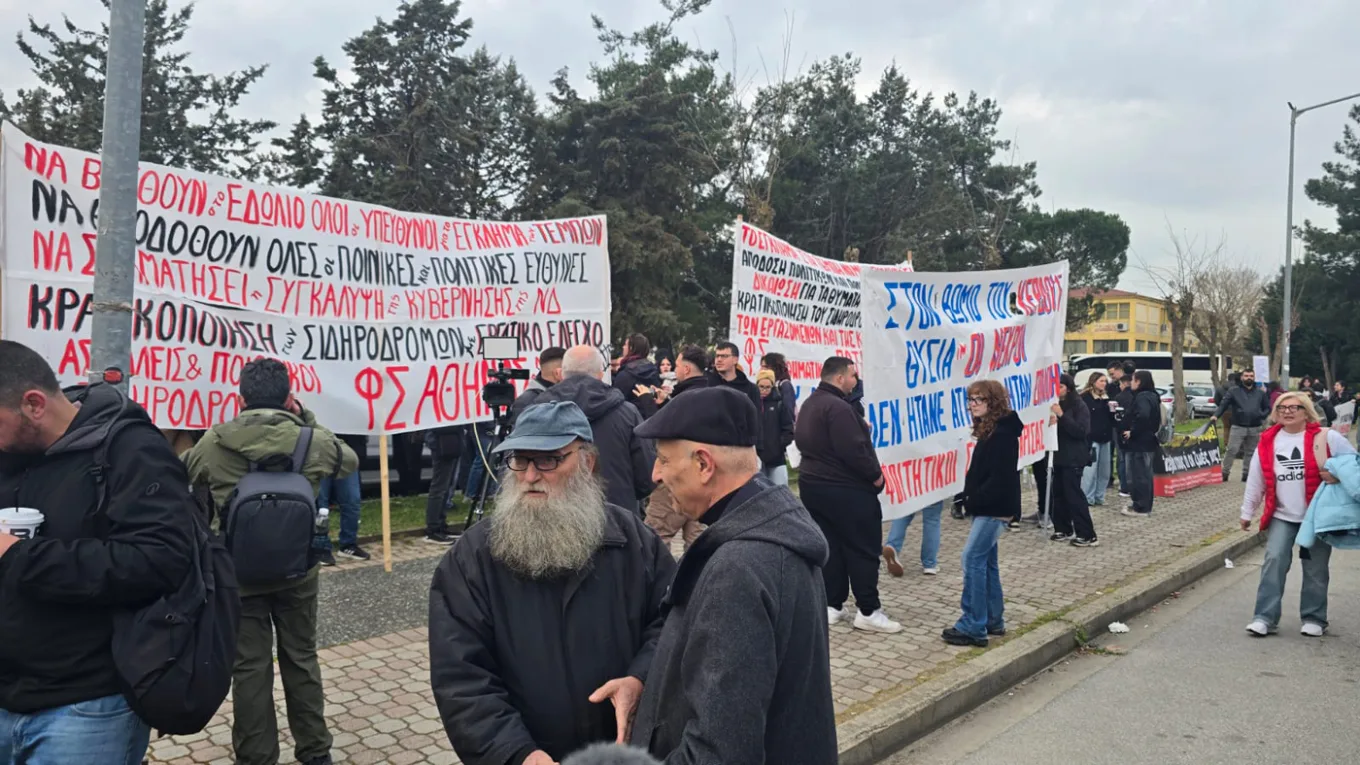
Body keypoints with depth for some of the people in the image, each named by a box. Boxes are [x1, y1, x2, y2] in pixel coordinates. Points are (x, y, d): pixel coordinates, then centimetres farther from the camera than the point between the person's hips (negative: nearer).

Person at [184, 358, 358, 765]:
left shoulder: (215, 442, -7)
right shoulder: (310, 440, -9)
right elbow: (350, 460, 12)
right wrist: (309, 420, 11)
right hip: (297, 571, 1)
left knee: (250, 666, 9)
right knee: (301, 659, 14)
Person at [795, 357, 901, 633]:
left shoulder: (810, 404, 12)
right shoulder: (837, 407, -21)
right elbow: (853, 450, -26)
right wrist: (875, 474, -10)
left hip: (813, 484, 9)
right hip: (846, 489, -9)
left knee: (827, 547, 12)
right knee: (864, 550, -1)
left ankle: (831, 605, 15)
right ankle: (868, 611, 3)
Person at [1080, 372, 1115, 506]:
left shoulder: (1106, 398, 16)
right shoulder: (1085, 397, -6)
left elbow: (1111, 419, 18)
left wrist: (1112, 410, -3)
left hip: (1105, 438, 7)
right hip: (1091, 438, -7)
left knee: (1104, 470, 8)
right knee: (1090, 469, -10)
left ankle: (1099, 497, 16)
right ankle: (1087, 498, -5)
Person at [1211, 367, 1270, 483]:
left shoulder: (1260, 393, 10)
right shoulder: (1233, 391, 1)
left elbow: (1267, 408, 17)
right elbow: (1223, 405, -6)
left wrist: (1261, 416, -2)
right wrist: (1216, 415, -21)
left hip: (1255, 428, 3)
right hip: (1238, 427, -3)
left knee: (1250, 452, 10)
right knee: (1231, 450, -9)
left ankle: (1246, 473, 19)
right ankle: (1225, 472, -5)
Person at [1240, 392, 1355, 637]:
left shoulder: (1326, 437, -7)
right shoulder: (1268, 441, 1)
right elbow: (1256, 480, 7)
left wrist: (1340, 475, -20)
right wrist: (1247, 512, 10)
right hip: (1281, 515, 2)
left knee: (1315, 568, 6)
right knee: (1274, 560, -10)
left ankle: (1314, 618, 21)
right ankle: (1265, 617, -7)